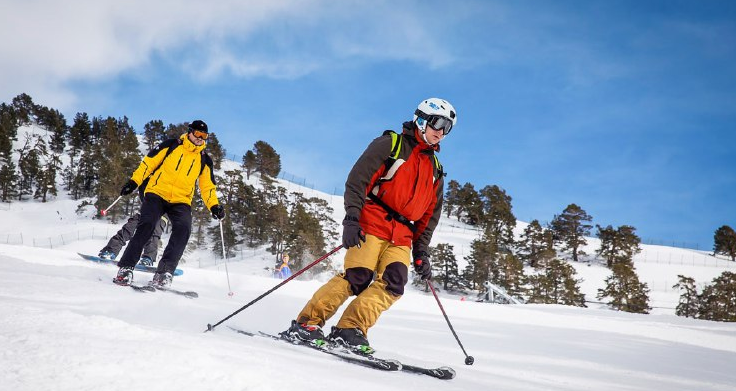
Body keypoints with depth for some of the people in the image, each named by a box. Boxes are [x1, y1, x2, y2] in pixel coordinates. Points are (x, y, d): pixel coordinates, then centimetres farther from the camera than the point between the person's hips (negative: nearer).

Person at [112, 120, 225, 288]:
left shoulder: (205, 160, 14)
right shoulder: (172, 145, 6)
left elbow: (208, 186, 16)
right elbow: (149, 162, 5)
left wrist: (214, 206, 0)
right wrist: (134, 181, -5)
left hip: (181, 201, 2)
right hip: (157, 193, -2)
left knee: (183, 228, -25)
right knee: (146, 225, -23)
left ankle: (164, 272, -25)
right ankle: (125, 268, -15)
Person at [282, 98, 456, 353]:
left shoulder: (435, 169, 22)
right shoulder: (390, 144, 3)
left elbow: (430, 214, 24)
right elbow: (357, 179, -6)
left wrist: (421, 251, 15)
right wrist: (352, 219, -19)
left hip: (402, 236, 6)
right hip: (372, 223, -6)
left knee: (394, 282, -17)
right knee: (358, 276, -20)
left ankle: (348, 330, -19)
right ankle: (305, 323, -15)